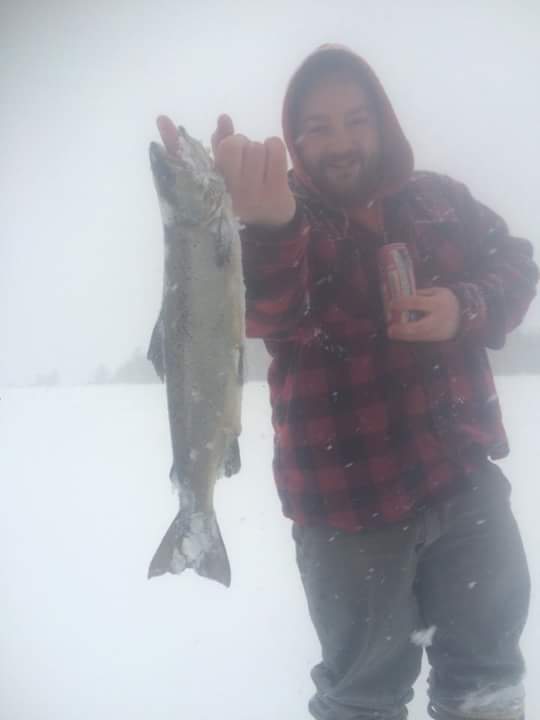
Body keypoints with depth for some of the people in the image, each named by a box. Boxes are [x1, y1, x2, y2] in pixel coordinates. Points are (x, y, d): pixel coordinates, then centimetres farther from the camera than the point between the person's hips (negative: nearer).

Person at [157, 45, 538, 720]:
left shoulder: (437, 198, 4)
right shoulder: (277, 222, -9)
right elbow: (268, 311, -30)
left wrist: (467, 308, -13)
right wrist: (266, 228, -54)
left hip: (466, 476, 4)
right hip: (351, 498, -3)